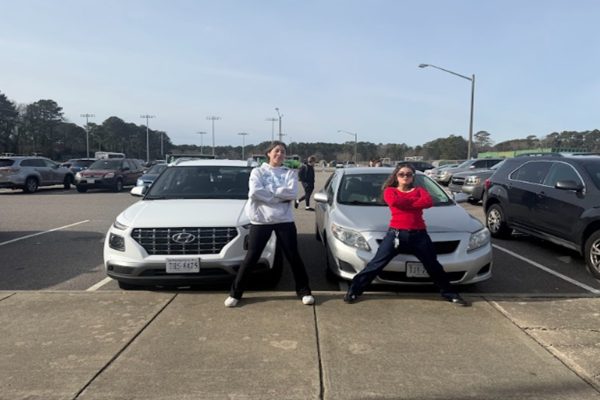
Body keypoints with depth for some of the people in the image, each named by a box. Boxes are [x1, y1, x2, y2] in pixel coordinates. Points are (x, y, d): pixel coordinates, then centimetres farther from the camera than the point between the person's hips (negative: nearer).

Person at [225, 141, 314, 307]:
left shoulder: (290, 173, 8)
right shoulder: (257, 172, 6)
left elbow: (292, 193, -10)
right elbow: (255, 192, -13)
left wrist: (268, 190, -13)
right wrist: (280, 195, -12)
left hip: (284, 220, 1)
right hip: (260, 220, -1)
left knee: (294, 256, 5)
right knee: (251, 257, 3)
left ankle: (304, 291, 21)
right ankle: (235, 293, 16)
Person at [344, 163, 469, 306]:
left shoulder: (419, 190, 13)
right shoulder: (390, 191, 8)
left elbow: (429, 202, -10)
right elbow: (394, 201, -17)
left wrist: (404, 203, -12)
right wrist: (415, 201, -6)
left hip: (419, 235, 2)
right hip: (396, 234, -2)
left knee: (434, 266, 13)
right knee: (376, 264, -4)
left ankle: (450, 294, 32)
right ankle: (353, 291, 5)